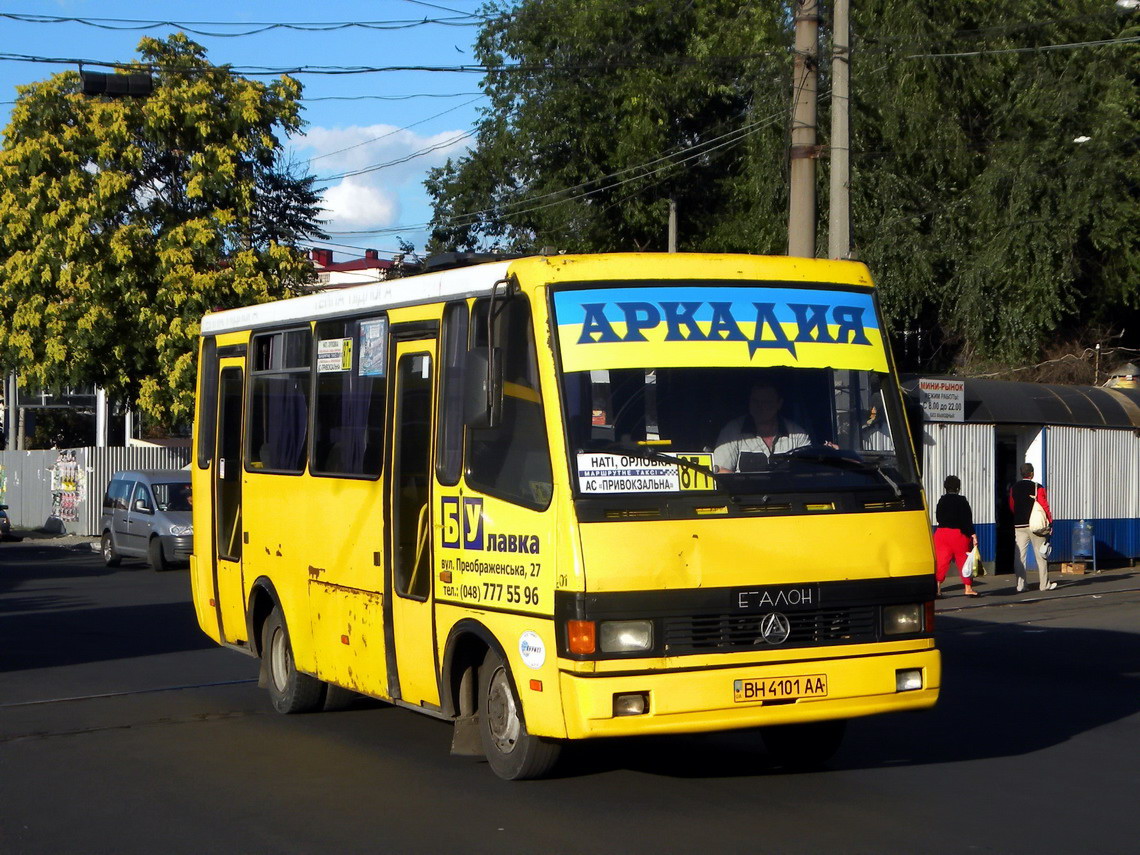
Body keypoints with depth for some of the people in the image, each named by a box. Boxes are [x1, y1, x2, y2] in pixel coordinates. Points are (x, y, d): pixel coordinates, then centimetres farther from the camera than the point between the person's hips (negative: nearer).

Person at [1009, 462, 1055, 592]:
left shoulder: (1014, 488, 6)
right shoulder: (1037, 487, -7)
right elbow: (1044, 506, -8)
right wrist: (1050, 522, 1)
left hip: (1019, 526, 3)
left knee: (1019, 556, 2)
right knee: (1040, 555, 5)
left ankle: (1020, 585, -1)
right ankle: (1045, 585, 10)